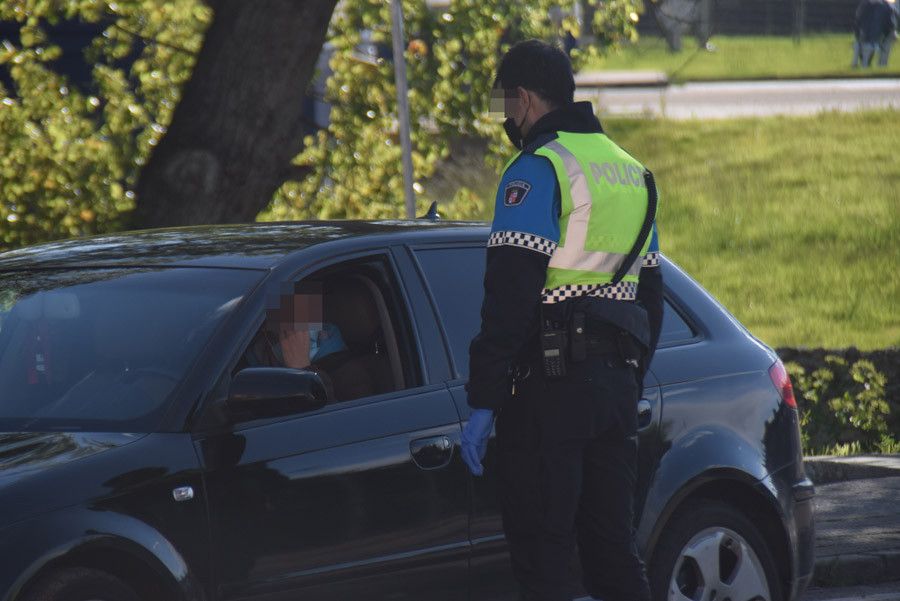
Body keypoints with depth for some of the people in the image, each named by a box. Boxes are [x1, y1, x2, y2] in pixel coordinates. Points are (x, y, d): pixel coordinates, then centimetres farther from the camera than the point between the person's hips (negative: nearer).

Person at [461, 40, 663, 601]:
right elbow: (652, 296, 23)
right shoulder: (631, 171, 19)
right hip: (616, 380, 8)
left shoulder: (538, 169, -9)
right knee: (615, 554, 12)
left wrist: (483, 403, -15)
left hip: (549, 384, -8)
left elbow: (509, 297, -15)